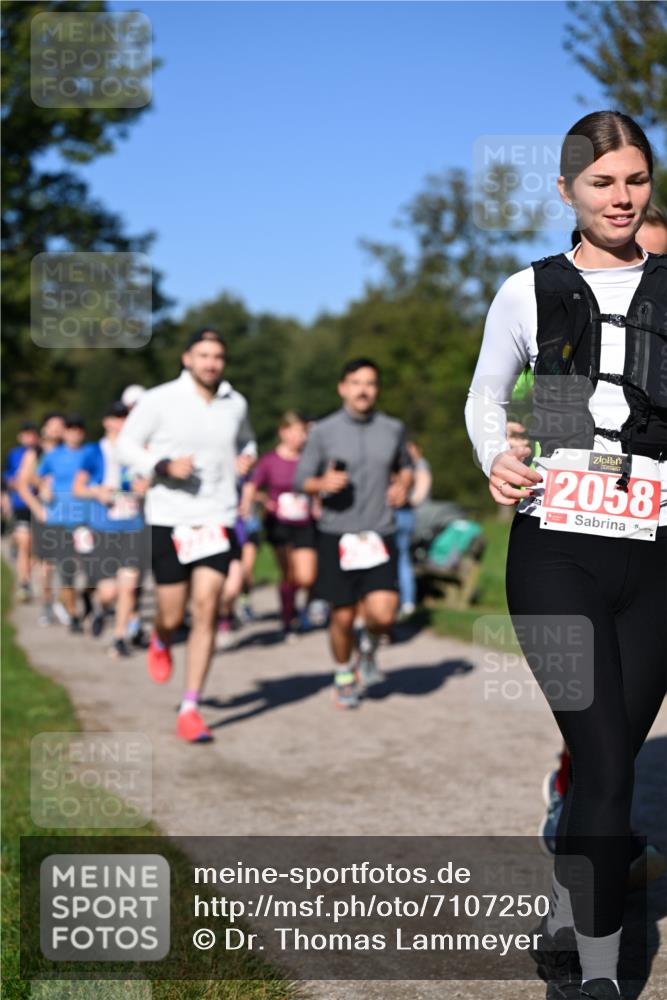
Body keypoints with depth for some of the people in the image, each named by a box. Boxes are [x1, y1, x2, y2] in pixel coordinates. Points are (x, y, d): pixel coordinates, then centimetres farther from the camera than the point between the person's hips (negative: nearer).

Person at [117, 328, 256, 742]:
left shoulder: (235, 403, 7)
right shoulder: (160, 400, -5)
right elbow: (127, 445, 0)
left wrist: (247, 457, 3)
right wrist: (165, 467, -16)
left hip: (218, 519, 2)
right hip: (169, 520, -2)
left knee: (206, 609, -8)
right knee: (173, 615, 2)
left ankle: (190, 710, -2)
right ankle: (161, 642, 42)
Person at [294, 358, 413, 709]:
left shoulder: (393, 429, 5)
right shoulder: (323, 432, -1)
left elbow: (405, 466, 23)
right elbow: (300, 480, 3)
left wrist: (403, 485, 1)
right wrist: (322, 483, -18)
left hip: (379, 536, 1)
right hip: (336, 535, -1)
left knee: (383, 613, -16)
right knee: (342, 616, 5)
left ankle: (369, 646, 20)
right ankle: (344, 677, 32)